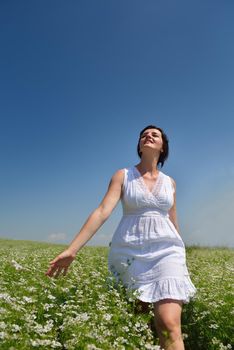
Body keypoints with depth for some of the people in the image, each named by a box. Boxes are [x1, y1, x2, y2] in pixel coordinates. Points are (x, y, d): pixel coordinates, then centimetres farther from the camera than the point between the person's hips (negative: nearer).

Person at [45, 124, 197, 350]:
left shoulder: (170, 182, 11)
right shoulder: (122, 176, 1)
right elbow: (102, 212, -11)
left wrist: (181, 259, 20)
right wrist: (71, 250, -21)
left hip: (165, 252, 2)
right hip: (130, 253, -1)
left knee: (170, 325, -13)